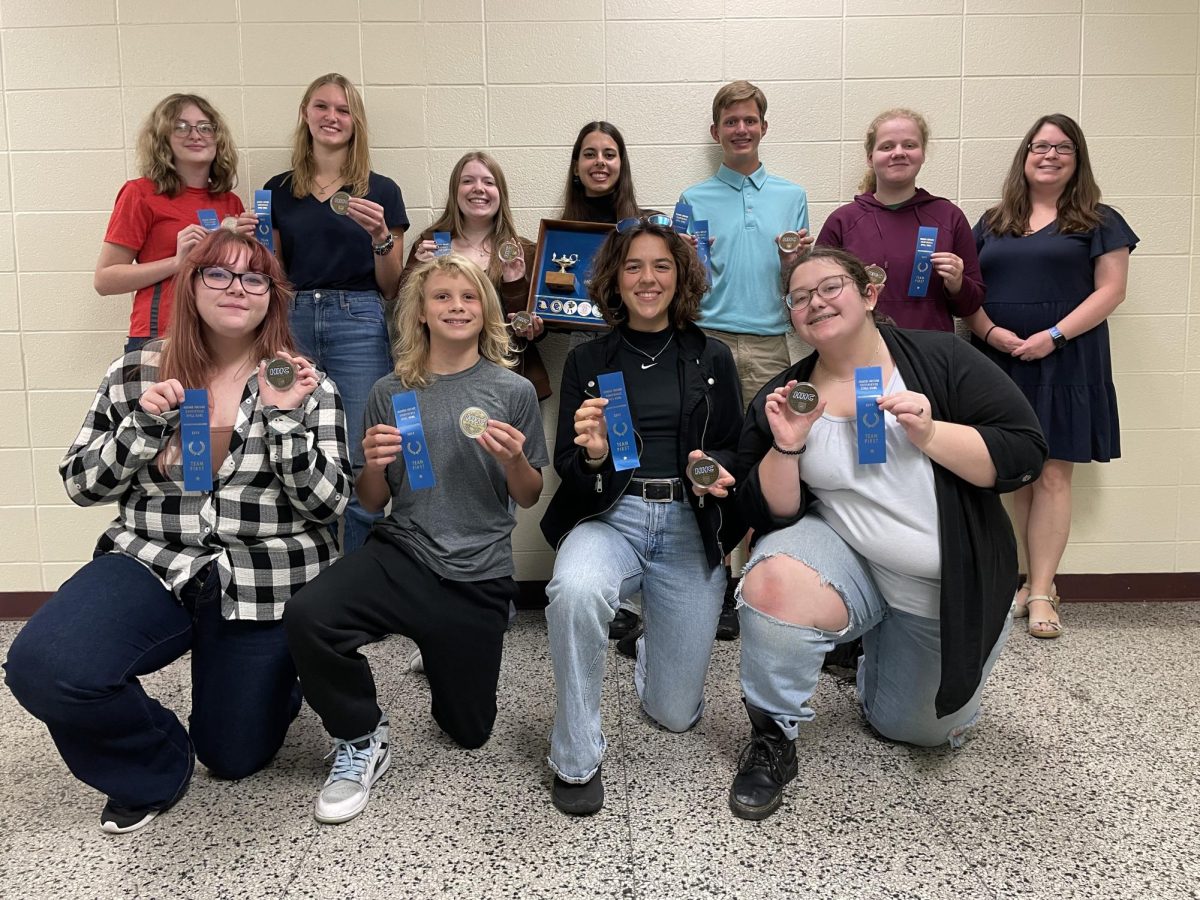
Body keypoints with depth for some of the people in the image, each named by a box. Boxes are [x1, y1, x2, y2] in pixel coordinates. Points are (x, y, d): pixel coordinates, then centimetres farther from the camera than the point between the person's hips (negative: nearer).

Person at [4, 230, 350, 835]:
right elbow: (81, 485, 3)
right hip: (152, 564, 1)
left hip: (265, 584, -1)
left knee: (232, 758, 8)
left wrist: (283, 417, -22)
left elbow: (327, 503, -8)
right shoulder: (136, 374, 1)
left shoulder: (306, 385, -3)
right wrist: (143, 424, -14)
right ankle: (154, 763, 4)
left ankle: (276, 680, 44)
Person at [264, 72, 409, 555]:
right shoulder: (279, 190, 14)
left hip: (358, 323, -2)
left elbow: (391, 288, 7)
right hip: (293, 321, 3)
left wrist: (380, 236, -10)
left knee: (358, 462, -6)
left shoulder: (380, 190, 8)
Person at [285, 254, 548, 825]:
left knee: (469, 733, 12)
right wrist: (373, 465, -15)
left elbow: (528, 498, 5)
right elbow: (374, 503, 7)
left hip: (478, 577, 0)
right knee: (306, 617, -31)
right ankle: (362, 739, -4)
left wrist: (514, 461, -16)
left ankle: (442, 660, 45)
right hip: (400, 553, 0)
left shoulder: (514, 391, -1)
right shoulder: (391, 392, 2)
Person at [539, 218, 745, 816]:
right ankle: (575, 759, -15)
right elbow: (565, 468, 3)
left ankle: (649, 643, 39)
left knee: (675, 713, 1)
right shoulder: (587, 362, 7)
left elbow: (735, 453, 10)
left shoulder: (712, 360, 9)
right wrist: (591, 456, -21)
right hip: (609, 516, -1)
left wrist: (718, 472, -14)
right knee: (575, 589, -38)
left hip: (689, 525, 1)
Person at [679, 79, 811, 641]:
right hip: (709, 340, -1)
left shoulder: (791, 197, 16)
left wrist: (796, 261, -5)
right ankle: (717, 586, 6)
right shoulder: (694, 200, 12)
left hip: (769, 342, 1)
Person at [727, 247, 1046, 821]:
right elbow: (768, 513, -5)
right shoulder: (783, 397, -4)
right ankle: (773, 740, -9)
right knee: (773, 585, -33)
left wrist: (930, 434, -26)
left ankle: (879, 651, 46)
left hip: (951, 588, 1)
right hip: (847, 557, 0)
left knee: (917, 729, 12)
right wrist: (786, 448, -22)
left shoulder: (939, 359, -9)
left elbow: (1026, 455, -13)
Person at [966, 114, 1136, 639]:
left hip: (1063, 365, -2)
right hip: (999, 363, 3)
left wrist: (1053, 335, -13)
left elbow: (1111, 289, -1)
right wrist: (990, 331, -8)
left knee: (1051, 476, -4)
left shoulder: (1098, 223, 7)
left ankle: (1039, 592, 2)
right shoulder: (992, 222, 15)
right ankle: (1037, 582, 13)